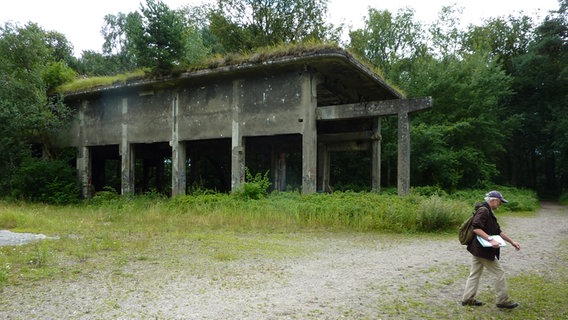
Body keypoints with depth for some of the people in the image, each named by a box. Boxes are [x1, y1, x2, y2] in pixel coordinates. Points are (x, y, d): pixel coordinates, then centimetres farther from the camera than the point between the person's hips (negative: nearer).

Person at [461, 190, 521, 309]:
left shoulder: (489, 212, 17)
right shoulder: (483, 210, -16)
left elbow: (498, 231, 20)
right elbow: (476, 228, -28)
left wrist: (512, 242, 17)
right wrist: (490, 239, -31)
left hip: (477, 249, 10)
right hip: (483, 250, -10)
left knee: (475, 274, 13)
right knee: (499, 273, 2)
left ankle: (468, 299, 18)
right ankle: (502, 301, 12)